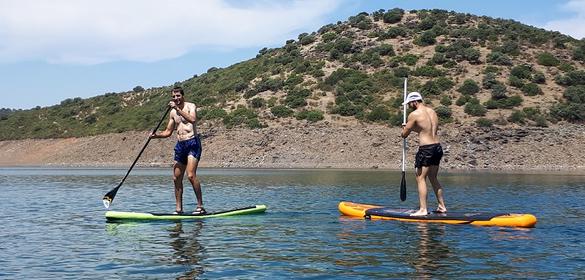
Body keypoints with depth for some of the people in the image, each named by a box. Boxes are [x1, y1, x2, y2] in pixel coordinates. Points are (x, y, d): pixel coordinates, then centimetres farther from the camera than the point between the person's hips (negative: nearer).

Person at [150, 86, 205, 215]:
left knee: (191, 175, -19)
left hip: (192, 143, -7)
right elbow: (168, 132, 20)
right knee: (176, 178, 6)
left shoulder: (190, 106, -3)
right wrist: (156, 135, 1)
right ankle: (179, 209, 13)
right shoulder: (173, 112, 16)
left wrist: (178, 108, -26)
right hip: (180, 145, 7)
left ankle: (200, 206, -13)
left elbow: (192, 119, -25)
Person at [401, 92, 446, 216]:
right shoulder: (432, 111, 14)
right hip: (438, 147, 8)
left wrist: (405, 128, 20)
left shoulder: (414, 114, -9)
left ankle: (423, 210, -6)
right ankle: (442, 206, 23)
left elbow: (404, 134, -3)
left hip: (426, 149, -8)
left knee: (421, 178, -2)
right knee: (433, 178, 19)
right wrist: (411, 127, 25)